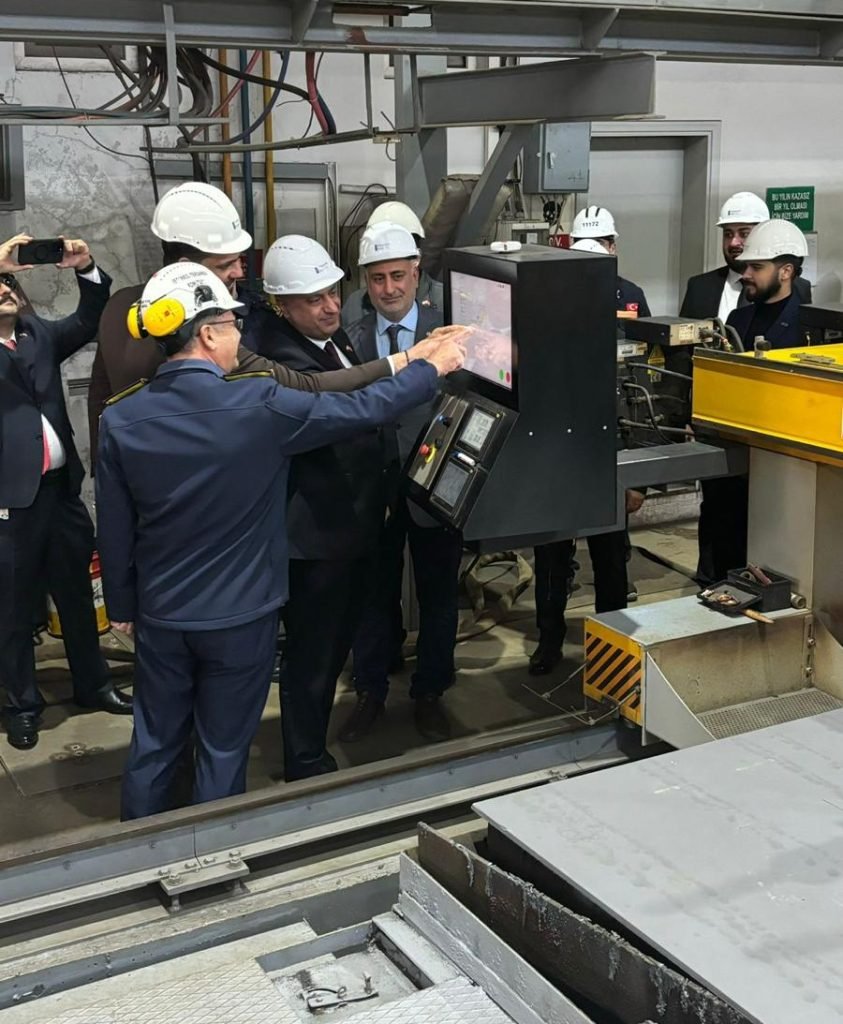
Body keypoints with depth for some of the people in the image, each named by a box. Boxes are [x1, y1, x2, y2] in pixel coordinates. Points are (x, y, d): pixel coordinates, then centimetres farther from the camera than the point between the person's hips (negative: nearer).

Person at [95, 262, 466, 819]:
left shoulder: (121, 419, -10)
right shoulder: (258, 404, -21)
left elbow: (115, 529, -1)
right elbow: (362, 410, -11)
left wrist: (123, 605, 13)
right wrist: (433, 367, 4)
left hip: (161, 614, 4)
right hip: (241, 613, -3)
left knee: (154, 745, 19)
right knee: (224, 751, 14)